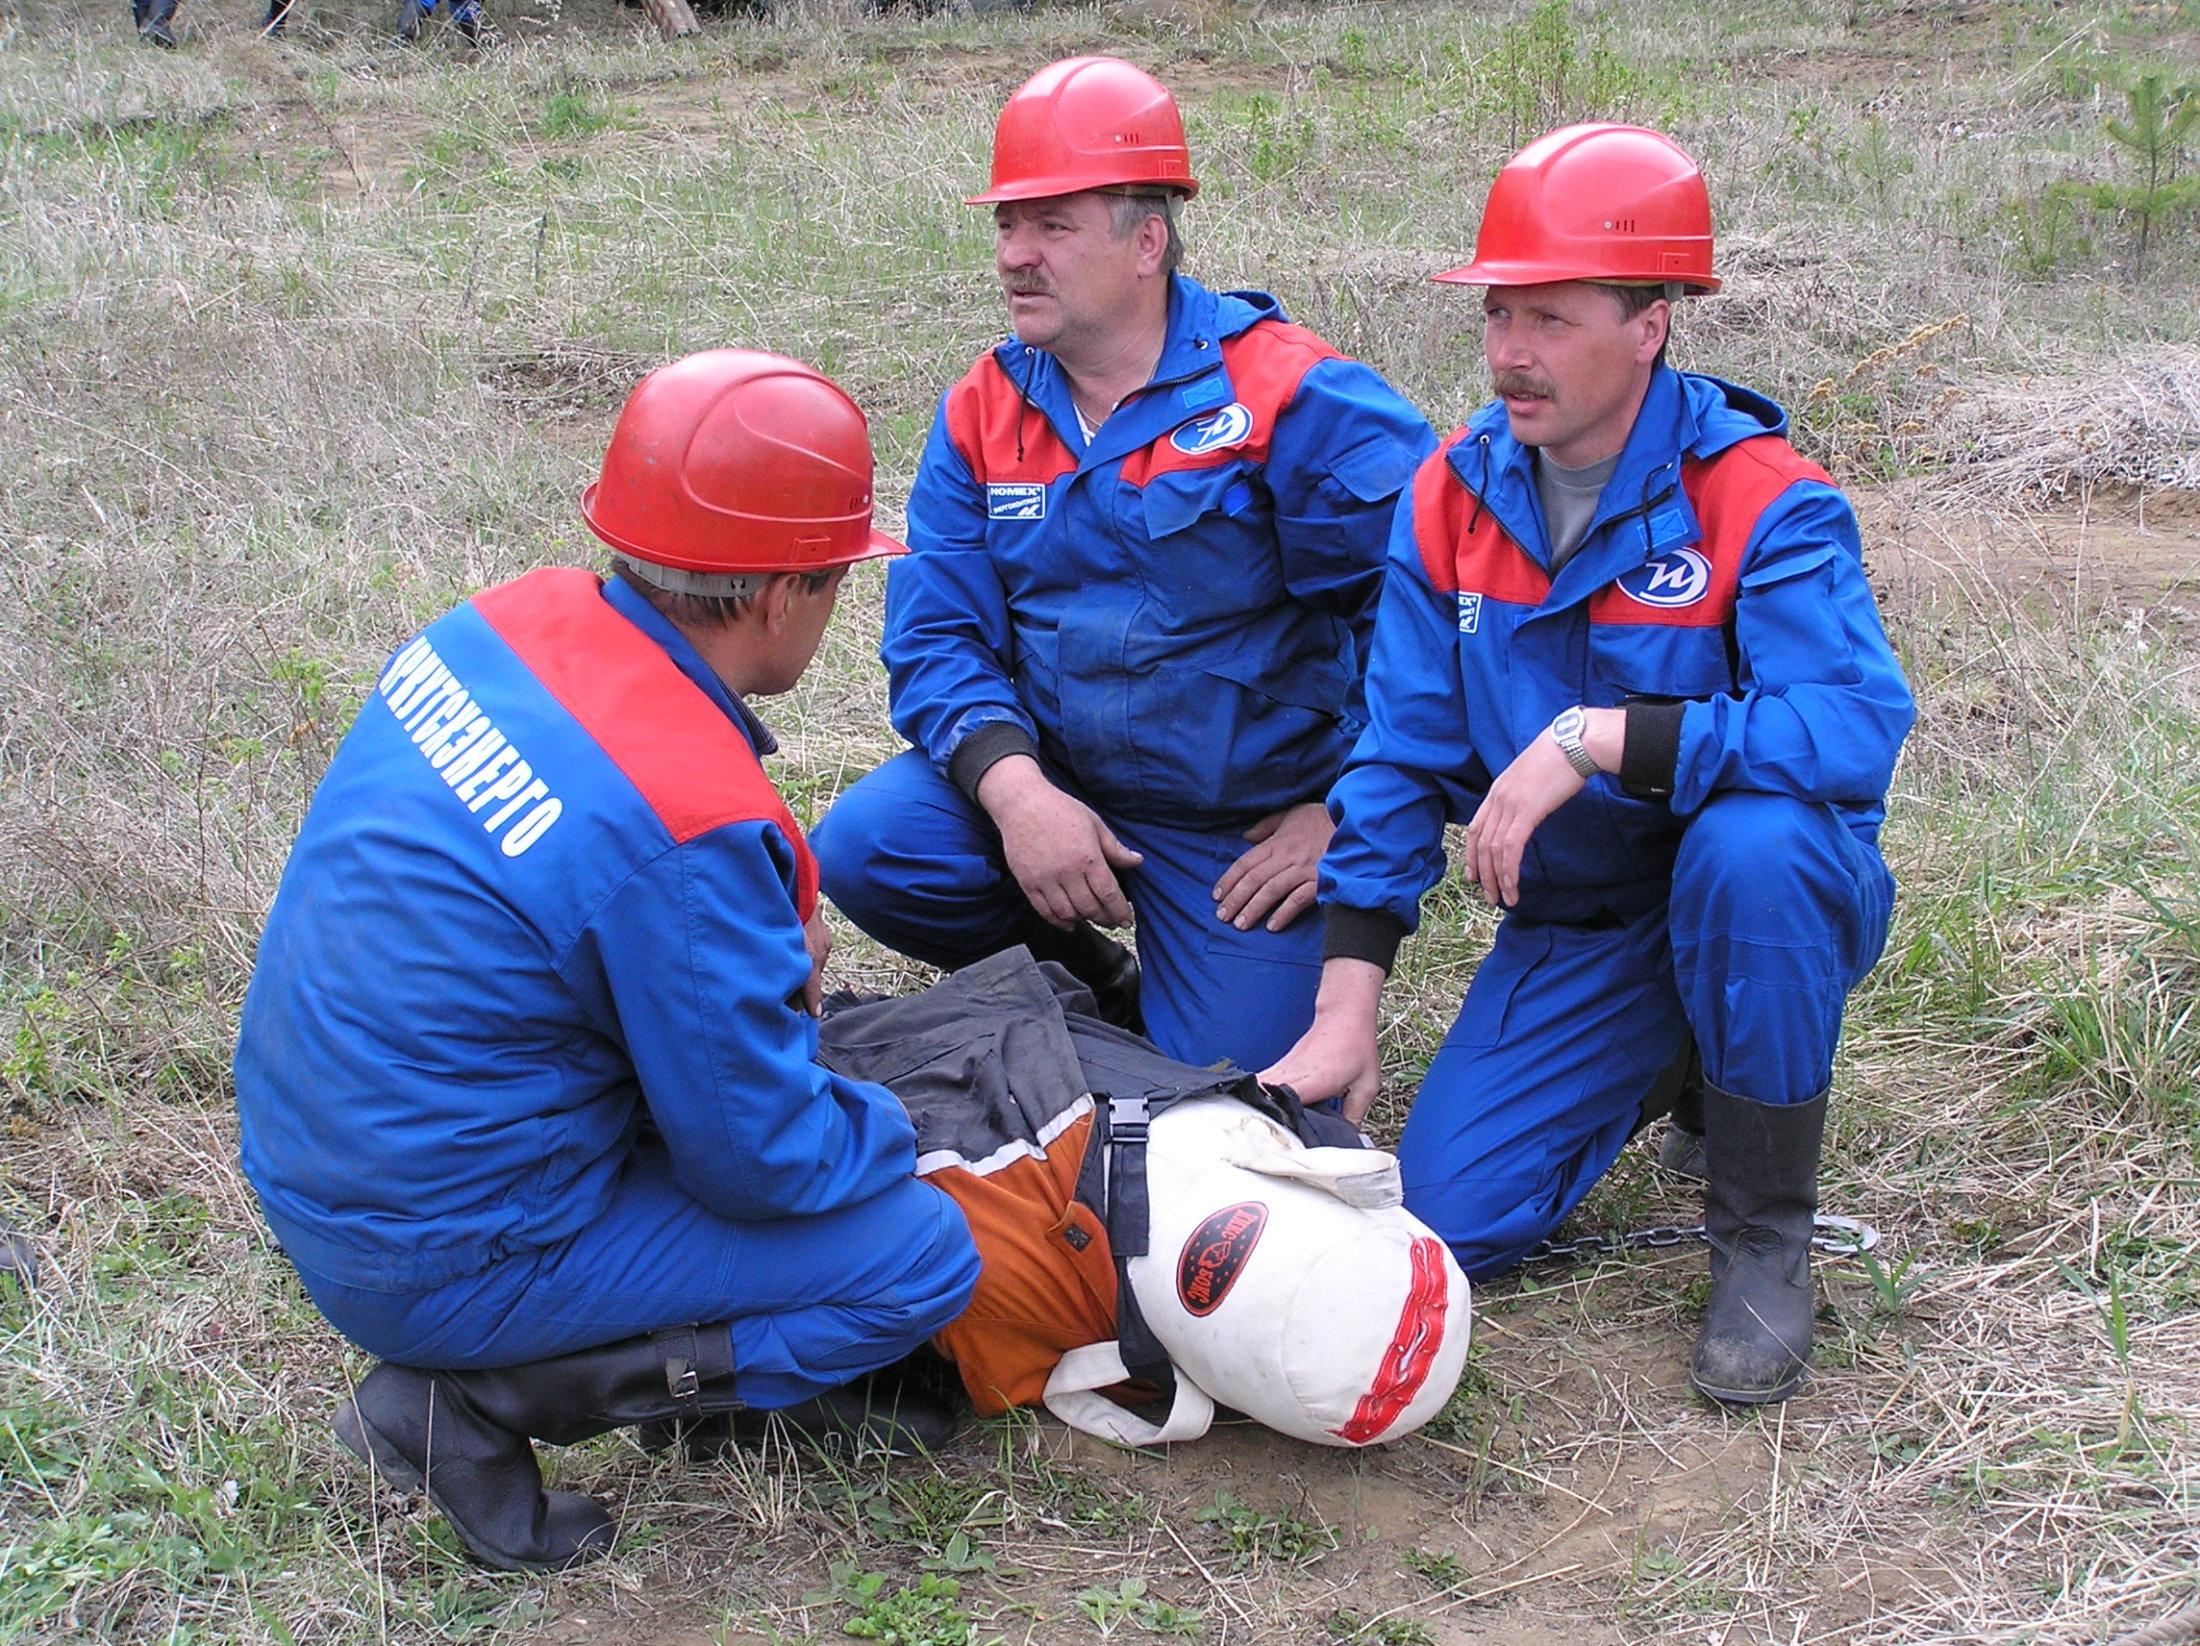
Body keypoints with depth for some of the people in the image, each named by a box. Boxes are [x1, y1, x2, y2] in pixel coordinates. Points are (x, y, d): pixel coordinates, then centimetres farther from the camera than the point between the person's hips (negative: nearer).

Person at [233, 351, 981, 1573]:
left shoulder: (508, 623, -6)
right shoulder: (693, 818, -29)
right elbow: (764, 1159, -18)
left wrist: (771, 960, 3)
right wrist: (891, 1130, 3)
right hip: (439, 1257, -8)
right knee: (926, 1253, -3)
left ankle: (768, 1361, 15)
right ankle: (477, 1403, -5)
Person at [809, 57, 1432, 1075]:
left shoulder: (1291, 397, -16)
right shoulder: (982, 414, 1)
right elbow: (935, 637, -4)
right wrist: (1014, 790, -23)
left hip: (1250, 828, -4)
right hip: (1050, 783, 4)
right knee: (864, 851, -20)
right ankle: (1089, 990, 9)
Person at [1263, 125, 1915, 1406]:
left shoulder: (1759, 500, -20)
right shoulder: (1453, 498, -4)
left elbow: (1857, 729, -35)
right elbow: (1400, 756, -4)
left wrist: (1596, 739, -37)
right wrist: (1346, 1009, -11)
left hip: (1766, 902, -4)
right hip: (1573, 924, 4)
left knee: (1750, 844, -39)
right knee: (1446, 1216, -9)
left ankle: (1765, 1231, -15)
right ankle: (1673, 1062, 22)